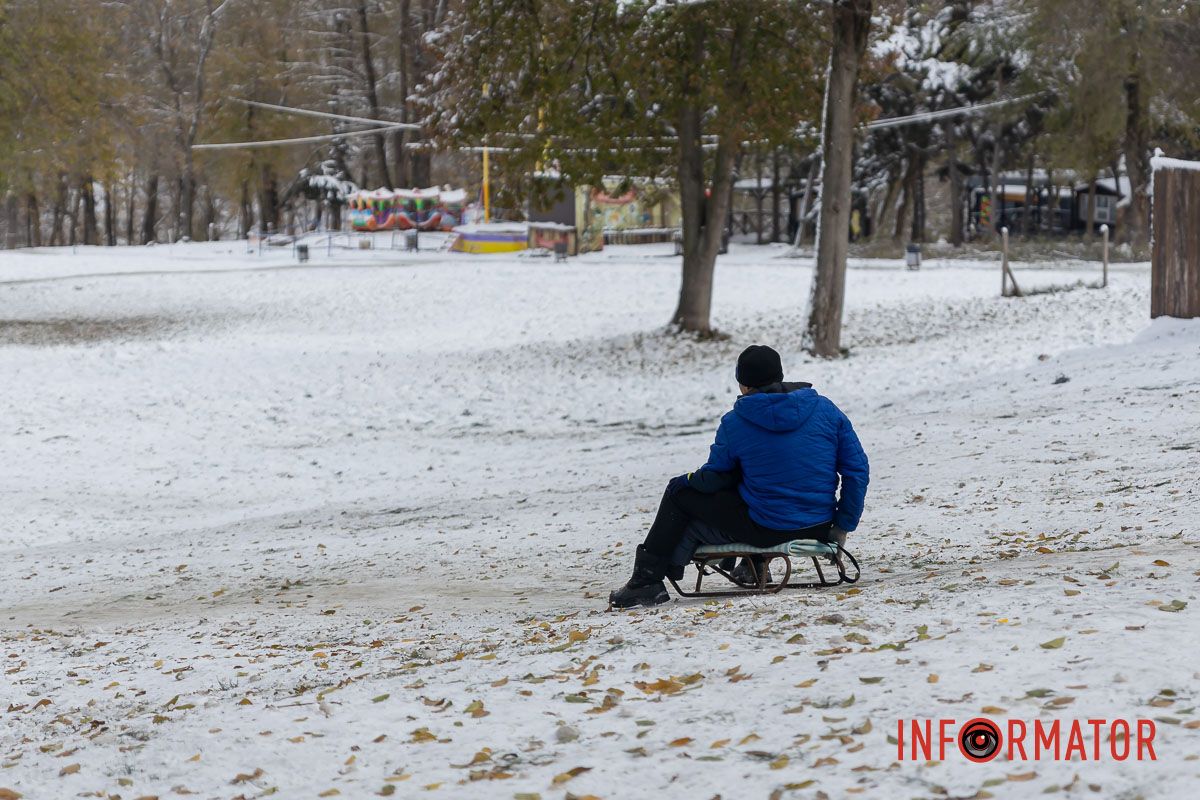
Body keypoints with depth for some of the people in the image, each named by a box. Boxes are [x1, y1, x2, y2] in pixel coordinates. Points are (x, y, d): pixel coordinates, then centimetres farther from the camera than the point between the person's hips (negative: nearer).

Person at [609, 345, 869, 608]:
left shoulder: (734, 424, -10)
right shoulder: (825, 409, -1)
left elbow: (713, 478, 1)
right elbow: (857, 469, -1)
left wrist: (689, 479, 25)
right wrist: (843, 526, 7)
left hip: (766, 531, -4)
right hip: (819, 530, 4)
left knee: (680, 492, 14)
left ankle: (647, 581, 16)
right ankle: (754, 566, 44)